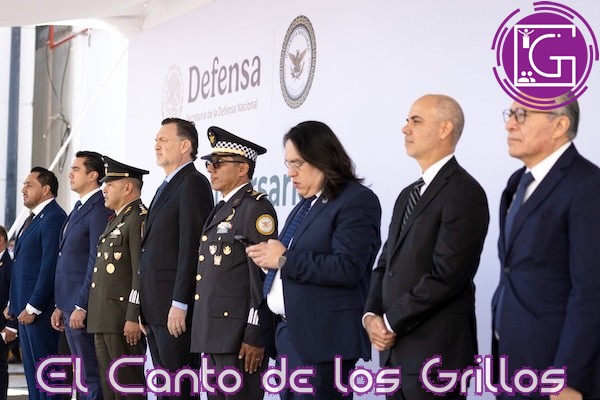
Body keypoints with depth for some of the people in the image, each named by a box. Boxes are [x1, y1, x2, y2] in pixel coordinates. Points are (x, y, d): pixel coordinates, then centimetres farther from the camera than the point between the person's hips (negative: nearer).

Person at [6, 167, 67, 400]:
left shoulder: (54, 218, -13)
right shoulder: (33, 219, 19)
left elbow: (49, 267, -19)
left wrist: (33, 308, -20)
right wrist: (15, 304, 14)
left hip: (40, 310, -10)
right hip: (25, 309, 10)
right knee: (32, 372, 11)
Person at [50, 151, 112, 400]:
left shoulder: (99, 210, -13)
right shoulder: (80, 207, 18)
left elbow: (97, 262, -18)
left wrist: (81, 307, -19)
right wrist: (61, 306, 17)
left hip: (83, 307, -10)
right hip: (71, 305, 10)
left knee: (92, 377, -6)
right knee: (83, 376, 13)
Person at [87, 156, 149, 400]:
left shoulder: (139, 218, -11)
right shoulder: (116, 220, 21)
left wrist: (133, 317, -23)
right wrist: (96, 315, 19)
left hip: (123, 319, -10)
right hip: (104, 320, 10)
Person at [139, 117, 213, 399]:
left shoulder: (193, 183, -10)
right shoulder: (166, 187, 21)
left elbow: (191, 247, -18)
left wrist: (179, 305, -22)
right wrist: (145, 308, 15)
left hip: (175, 309, -10)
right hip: (155, 307, 10)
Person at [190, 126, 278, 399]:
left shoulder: (256, 208, -9)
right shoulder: (222, 210, 20)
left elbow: (264, 275, -16)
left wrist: (255, 336, -20)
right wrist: (207, 334, 19)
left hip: (239, 334, -9)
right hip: (215, 333, 9)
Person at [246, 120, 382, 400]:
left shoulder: (357, 201, -11)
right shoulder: (306, 205, 19)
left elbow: (347, 269, -21)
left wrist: (285, 259, -18)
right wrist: (270, 257, 1)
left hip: (322, 337, -9)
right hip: (290, 333, 9)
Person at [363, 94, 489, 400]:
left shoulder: (463, 193, -11)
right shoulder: (409, 195, 17)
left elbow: (446, 275, -18)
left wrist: (391, 321, -12)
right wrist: (371, 315, -1)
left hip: (435, 350, -8)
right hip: (395, 348, 8)